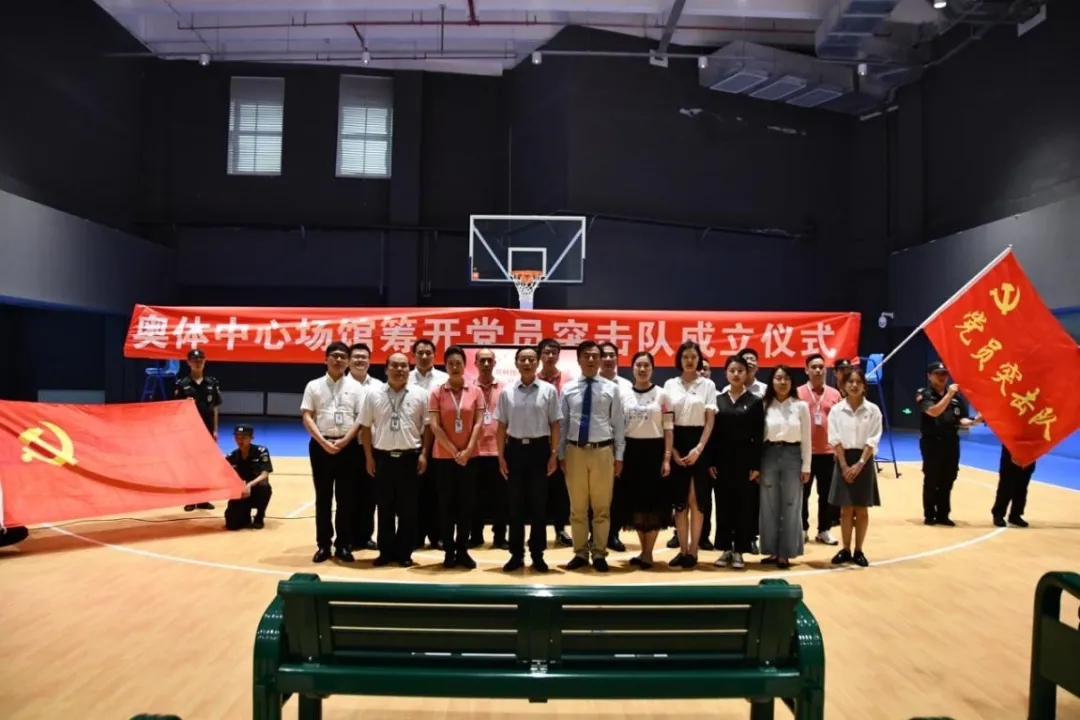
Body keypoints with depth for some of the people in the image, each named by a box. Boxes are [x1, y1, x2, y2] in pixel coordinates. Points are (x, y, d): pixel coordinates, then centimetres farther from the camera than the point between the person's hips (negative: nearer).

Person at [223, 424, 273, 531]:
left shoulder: (261, 451, -10)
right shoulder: (231, 457, -1)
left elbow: (264, 475, -19)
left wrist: (249, 485, -35)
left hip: (256, 490, -2)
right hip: (240, 493, 2)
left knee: (264, 486, -38)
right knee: (232, 523, -22)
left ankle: (259, 518, -9)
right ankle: (246, 516, 19)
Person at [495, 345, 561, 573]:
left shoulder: (549, 390, -3)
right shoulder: (507, 392, 1)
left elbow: (555, 425, 0)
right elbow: (501, 426, 5)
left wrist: (554, 454, -3)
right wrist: (501, 456, 2)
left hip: (539, 448, -1)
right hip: (515, 448, 1)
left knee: (539, 504, 7)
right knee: (514, 504, 9)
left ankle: (537, 554, 20)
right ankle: (516, 554, 21)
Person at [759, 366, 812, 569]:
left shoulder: (801, 406, 0)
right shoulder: (764, 405, 2)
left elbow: (806, 439, 2)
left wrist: (806, 467, -1)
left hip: (792, 456, -1)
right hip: (769, 455, 1)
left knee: (790, 506, 4)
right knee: (769, 505, 6)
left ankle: (785, 553, 12)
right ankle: (772, 551, 17)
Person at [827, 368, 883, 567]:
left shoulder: (873, 410, -2)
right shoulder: (836, 410, 0)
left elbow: (872, 441, -5)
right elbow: (835, 440, -3)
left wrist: (860, 464, -13)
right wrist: (844, 465, -10)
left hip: (864, 461, 0)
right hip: (844, 461, 0)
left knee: (862, 509, 5)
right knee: (846, 509, 5)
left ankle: (858, 551, 14)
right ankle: (845, 550, 14)